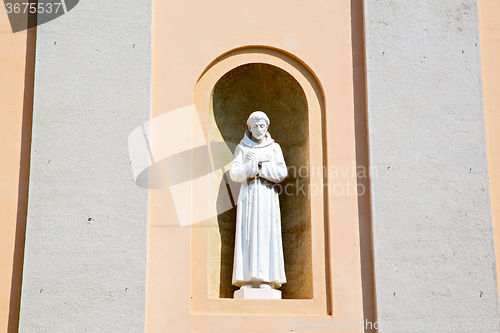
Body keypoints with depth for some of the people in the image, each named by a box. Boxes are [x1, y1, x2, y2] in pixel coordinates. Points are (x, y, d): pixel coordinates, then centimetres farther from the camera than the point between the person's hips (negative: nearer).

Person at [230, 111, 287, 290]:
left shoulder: (274, 148, 8)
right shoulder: (242, 148, 7)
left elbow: (282, 173, -5)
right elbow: (234, 174, -4)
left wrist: (259, 165, -11)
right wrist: (256, 165, -16)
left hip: (268, 196, 0)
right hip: (249, 195, 0)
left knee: (267, 234, -6)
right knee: (247, 235, -6)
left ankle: (266, 279, -3)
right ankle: (247, 279, -4)